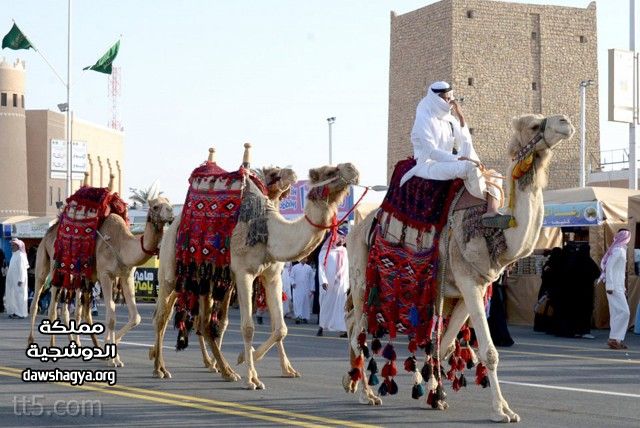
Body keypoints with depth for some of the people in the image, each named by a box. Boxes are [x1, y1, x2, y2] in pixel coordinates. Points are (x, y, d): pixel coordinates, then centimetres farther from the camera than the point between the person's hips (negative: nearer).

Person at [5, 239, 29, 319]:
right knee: (12, 295, 9)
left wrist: (20, 280, -21)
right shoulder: (14, 255, 14)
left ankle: (20, 313, -4)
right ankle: (14, 312, 13)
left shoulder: (20, 255, -14)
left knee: (19, 295, -7)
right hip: (12, 279, 9)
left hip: (18, 279, -9)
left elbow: (22, 268, -18)